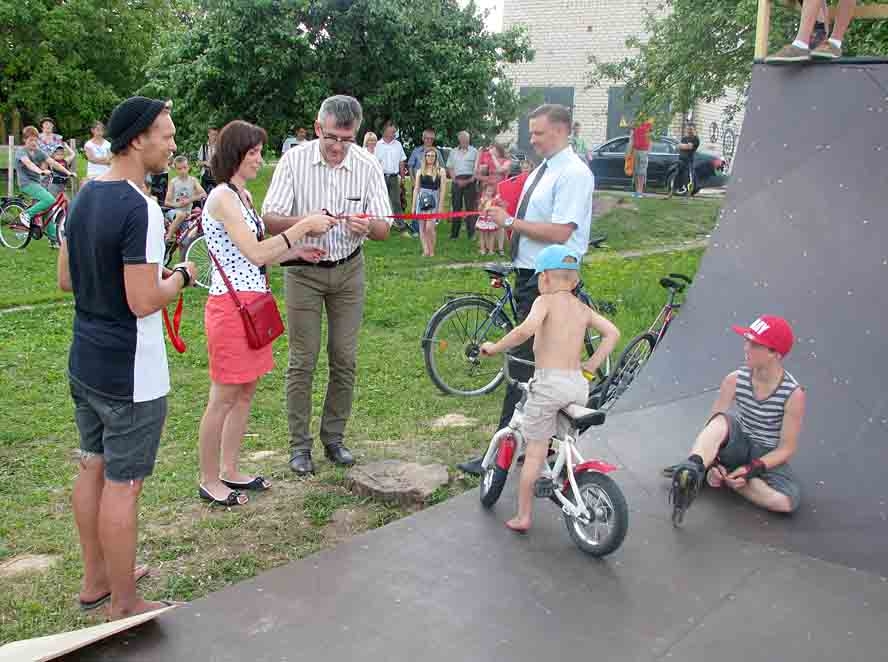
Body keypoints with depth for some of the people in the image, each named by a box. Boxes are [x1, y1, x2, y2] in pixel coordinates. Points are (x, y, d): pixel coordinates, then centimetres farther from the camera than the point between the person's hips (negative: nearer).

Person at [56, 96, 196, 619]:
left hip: (84, 363, 9)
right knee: (123, 484, 2)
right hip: (131, 375, -9)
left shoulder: (85, 197, 6)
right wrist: (181, 276, -7)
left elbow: (66, 280, 13)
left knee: (93, 469, 19)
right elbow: (144, 302, -24)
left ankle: (96, 579, 35)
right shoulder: (141, 209, -22)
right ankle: (124, 604, 17)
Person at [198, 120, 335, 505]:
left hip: (253, 302, 10)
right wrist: (303, 226, -18)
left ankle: (230, 472, 28)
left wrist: (298, 252, 7)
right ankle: (209, 482, 14)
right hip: (231, 304, -9)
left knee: (245, 392, 15)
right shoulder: (222, 197, -15)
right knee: (224, 398, 1)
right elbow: (255, 254, -22)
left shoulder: (243, 195, 15)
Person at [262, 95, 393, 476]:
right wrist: (304, 222, -34)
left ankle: (334, 437, 20)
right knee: (302, 360, -1)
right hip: (303, 270, -2)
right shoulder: (294, 161, -10)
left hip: (348, 270, 2)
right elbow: (270, 220, -14)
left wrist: (366, 225, -28)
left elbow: (383, 229, -4)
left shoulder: (367, 167, -5)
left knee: (344, 359, 5)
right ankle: (299, 444, 11)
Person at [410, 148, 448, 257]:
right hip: (421, 199, 3)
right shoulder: (420, 171, 10)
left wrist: (441, 205, -6)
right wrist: (413, 205, 9)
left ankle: (431, 251, 3)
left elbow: (443, 189, 0)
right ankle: (425, 250, 9)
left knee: (429, 227, -12)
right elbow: (416, 188, 12)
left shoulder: (441, 171, 4)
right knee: (422, 228, 2)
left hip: (434, 200, -3)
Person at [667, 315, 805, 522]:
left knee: (788, 501, -32)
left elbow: (786, 449, -13)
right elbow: (713, 426, -9)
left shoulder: (793, 394, -19)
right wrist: (712, 463, -24)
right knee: (721, 421, -33)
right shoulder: (734, 380, -12)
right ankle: (692, 468, -49)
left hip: (766, 456, -1)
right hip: (738, 445, 1)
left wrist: (751, 470, -25)